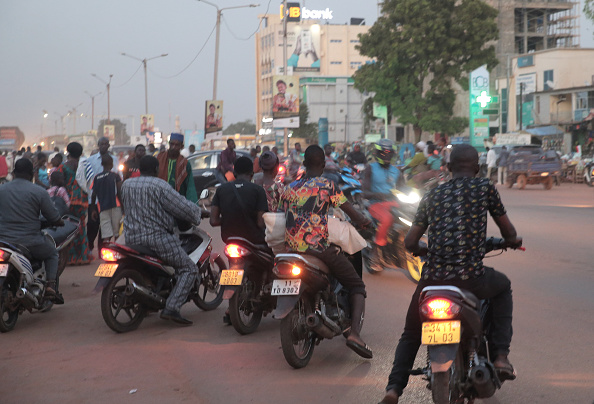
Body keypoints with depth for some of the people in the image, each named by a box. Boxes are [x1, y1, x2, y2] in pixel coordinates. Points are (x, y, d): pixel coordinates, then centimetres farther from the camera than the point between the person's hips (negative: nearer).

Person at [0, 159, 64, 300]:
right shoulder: (39, 192, -7)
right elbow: (54, 218, -4)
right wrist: (61, 223, 19)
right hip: (30, 242, -3)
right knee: (52, 253, 24)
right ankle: (51, 286, 4)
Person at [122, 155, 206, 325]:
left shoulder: (126, 184, 10)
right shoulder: (159, 185, -11)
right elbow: (183, 207, -11)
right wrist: (198, 211, 9)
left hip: (132, 239, 8)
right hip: (157, 238, -8)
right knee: (189, 269, 0)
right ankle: (171, 308, -15)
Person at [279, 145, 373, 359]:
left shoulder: (289, 188, 13)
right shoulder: (327, 185, -2)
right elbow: (351, 212, 0)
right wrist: (363, 220, 22)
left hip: (291, 249, 5)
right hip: (320, 247, -5)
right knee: (357, 286, 5)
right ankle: (355, 332, -16)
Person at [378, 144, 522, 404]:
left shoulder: (432, 196, 15)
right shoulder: (485, 187, 7)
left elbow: (410, 243, 13)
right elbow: (508, 232, 16)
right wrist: (512, 241, 40)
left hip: (432, 279, 3)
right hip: (471, 279, -2)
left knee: (411, 335, 24)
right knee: (503, 287, 32)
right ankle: (501, 356, 20)